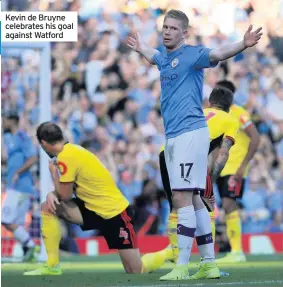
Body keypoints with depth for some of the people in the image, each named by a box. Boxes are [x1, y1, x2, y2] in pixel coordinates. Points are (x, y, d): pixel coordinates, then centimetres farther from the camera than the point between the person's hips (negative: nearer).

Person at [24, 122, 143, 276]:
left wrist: (53, 171, -1)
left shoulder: (65, 157, -19)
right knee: (48, 208, -4)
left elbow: (65, 196, -14)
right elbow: (67, 189, 16)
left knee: (137, 273, -10)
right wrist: (52, 194, -4)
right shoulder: (71, 150, 9)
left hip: (115, 212, -9)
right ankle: (53, 267, -4)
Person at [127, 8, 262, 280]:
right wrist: (140, 47, 62)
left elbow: (218, 54, -28)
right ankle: (210, 263, 16)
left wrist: (244, 44, -47)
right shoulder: (164, 58, 16)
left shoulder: (191, 55, -8)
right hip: (173, 136, 9)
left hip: (190, 133, -9)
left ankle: (182, 266, -11)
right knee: (193, 199, 11)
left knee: (182, 198, -12)